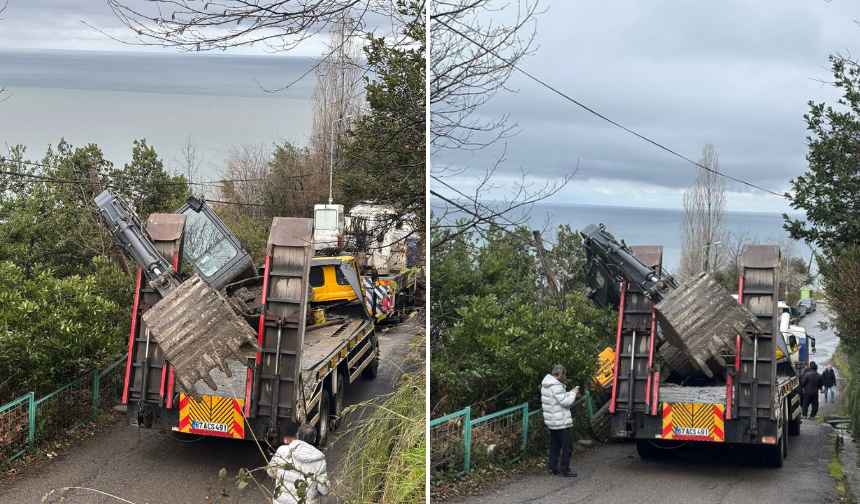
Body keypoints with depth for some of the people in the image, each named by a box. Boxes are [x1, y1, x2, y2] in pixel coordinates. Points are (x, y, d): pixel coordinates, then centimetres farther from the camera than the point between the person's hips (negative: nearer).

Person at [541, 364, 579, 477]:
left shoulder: (545, 385, 9)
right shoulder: (556, 386, -22)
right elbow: (565, 402, -20)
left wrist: (570, 393, 12)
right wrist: (573, 394, -5)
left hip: (551, 421, 10)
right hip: (561, 422, -10)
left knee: (554, 445, 16)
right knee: (567, 446, -1)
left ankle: (553, 468, 20)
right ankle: (565, 469, 2)